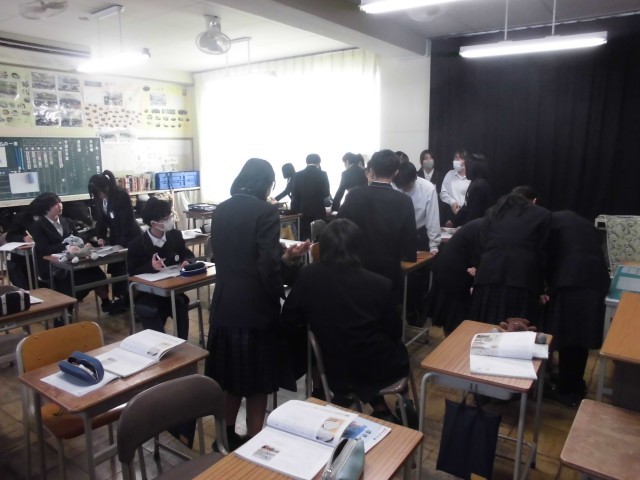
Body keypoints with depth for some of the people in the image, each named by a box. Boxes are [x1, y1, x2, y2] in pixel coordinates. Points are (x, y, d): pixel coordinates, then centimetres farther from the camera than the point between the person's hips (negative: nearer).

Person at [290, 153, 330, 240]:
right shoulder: (322, 174, -6)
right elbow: (326, 194, -4)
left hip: (303, 211, 2)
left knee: (304, 239, 6)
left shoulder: (298, 175, 0)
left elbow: (294, 194, 1)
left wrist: (295, 210, 10)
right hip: (318, 211, -2)